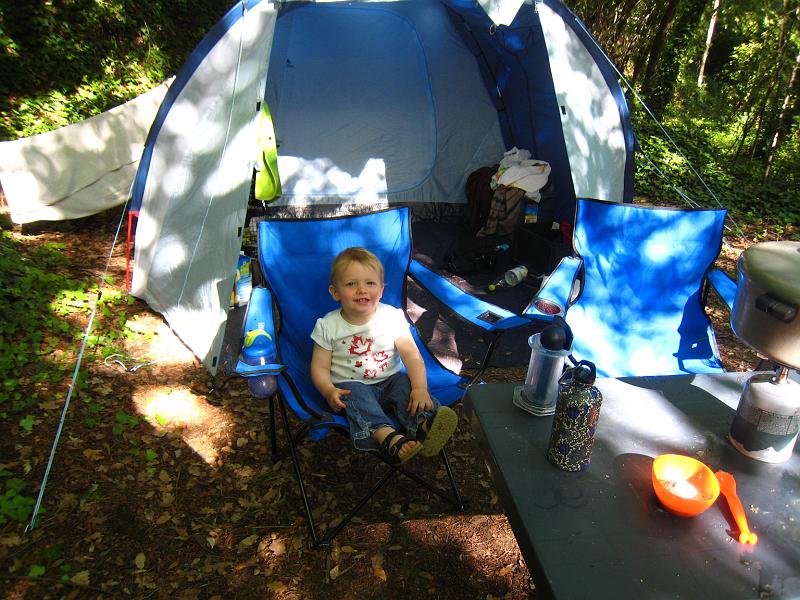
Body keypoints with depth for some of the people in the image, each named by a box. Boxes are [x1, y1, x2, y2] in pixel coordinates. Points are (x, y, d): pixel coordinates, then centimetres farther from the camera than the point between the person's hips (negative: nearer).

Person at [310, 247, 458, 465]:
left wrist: (420, 387, -28)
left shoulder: (392, 316, -4)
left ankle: (423, 426, -53)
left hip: (390, 380, 2)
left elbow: (411, 353, -12)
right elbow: (320, 367, -2)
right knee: (357, 395, -32)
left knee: (406, 385, -27)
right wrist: (329, 391, -24)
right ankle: (388, 438, -55)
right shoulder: (328, 326, -5)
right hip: (351, 384, -1)